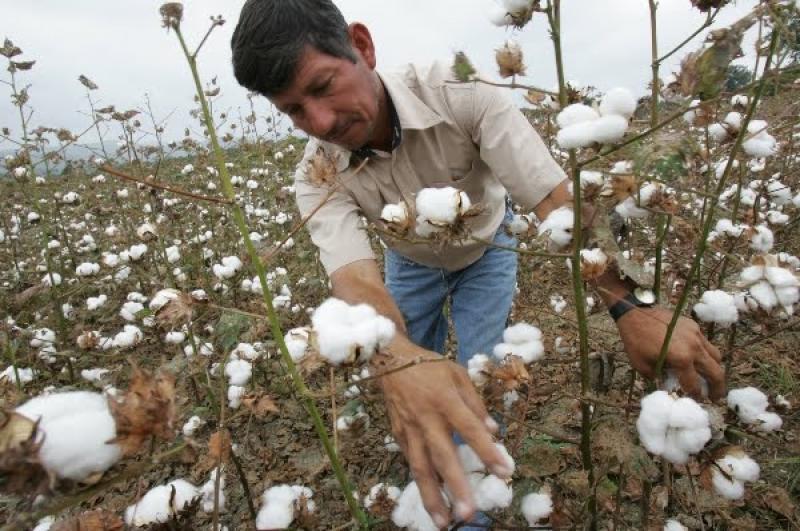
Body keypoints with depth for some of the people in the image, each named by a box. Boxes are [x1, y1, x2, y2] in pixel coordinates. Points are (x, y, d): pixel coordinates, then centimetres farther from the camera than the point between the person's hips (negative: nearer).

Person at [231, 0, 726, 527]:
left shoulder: (461, 93, -36)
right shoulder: (317, 177, -29)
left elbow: (556, 197, -41)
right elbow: (353, 273, -45)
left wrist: (632, 305, -53)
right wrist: (399, 357, -67)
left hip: (484, 250, -1)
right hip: (411, 262, 2)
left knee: (479, 384, -7)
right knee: (411, 388, 6)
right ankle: (425, 478, 39)